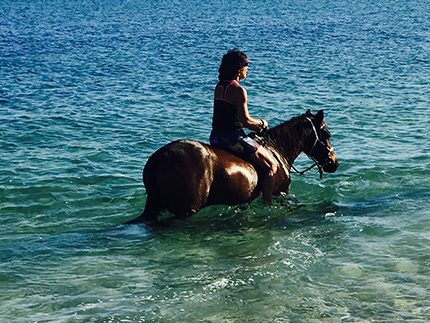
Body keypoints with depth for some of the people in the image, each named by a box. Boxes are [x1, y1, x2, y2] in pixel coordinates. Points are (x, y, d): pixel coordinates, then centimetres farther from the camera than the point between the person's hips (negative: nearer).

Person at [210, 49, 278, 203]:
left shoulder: (219, 86, 11)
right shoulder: (238, 90, -16)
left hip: (216, 138, 9)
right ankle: (267, 203, -3)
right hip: (233, 137, -9)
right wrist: (261, 123, 2)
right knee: (271, 166, 1)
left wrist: (254, 125, 14)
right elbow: (245, 120, -18)